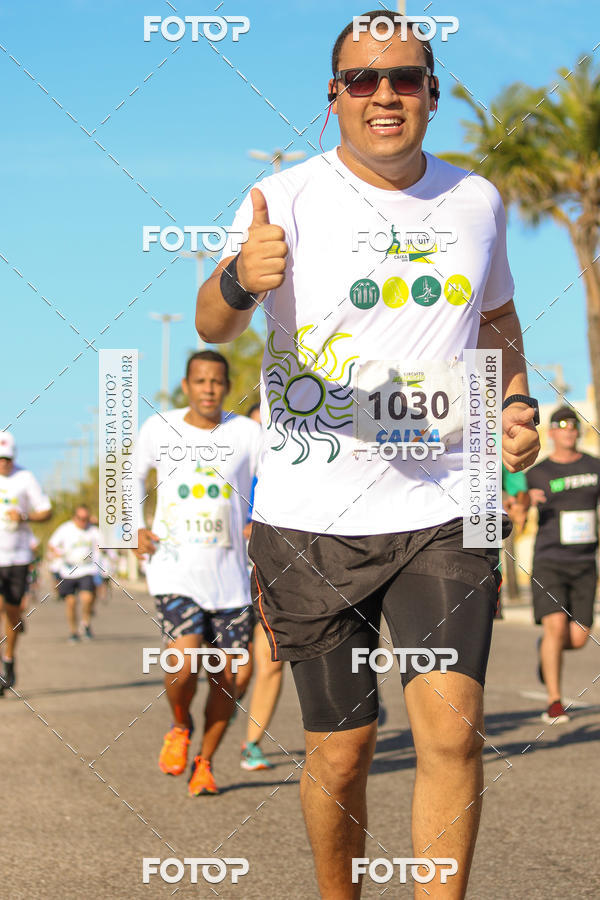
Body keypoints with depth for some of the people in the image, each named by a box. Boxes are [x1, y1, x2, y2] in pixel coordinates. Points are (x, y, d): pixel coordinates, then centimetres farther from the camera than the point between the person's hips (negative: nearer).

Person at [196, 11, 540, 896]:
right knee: (341, 751, 5)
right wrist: (240, 278, -43)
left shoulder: (477, 202, 8)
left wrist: (516, 404, 7)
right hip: (311, 522, -2)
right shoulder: (287, 198, -5)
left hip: (442, 513, 2)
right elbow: (211, 325, -20)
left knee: (453, 730, -13)